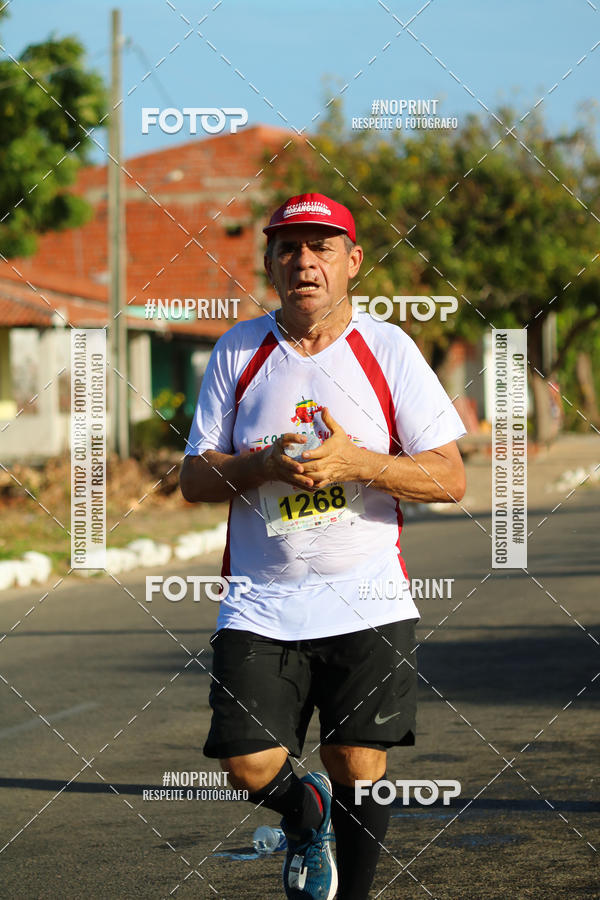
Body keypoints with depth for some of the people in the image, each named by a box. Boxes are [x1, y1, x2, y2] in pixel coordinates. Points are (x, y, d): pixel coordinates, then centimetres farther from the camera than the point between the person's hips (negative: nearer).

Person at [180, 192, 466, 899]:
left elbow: (450, 478, -3)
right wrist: (266, 464, -14)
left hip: (368, 601, -1)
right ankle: (303, 813, 25)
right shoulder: (239, 350, 5)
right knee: (247, 763, -10)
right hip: (260, 602, 1)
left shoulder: (387, 349, 0)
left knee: (358, 768, -2)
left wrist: (354, 461, -18)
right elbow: (195, 477, 5)